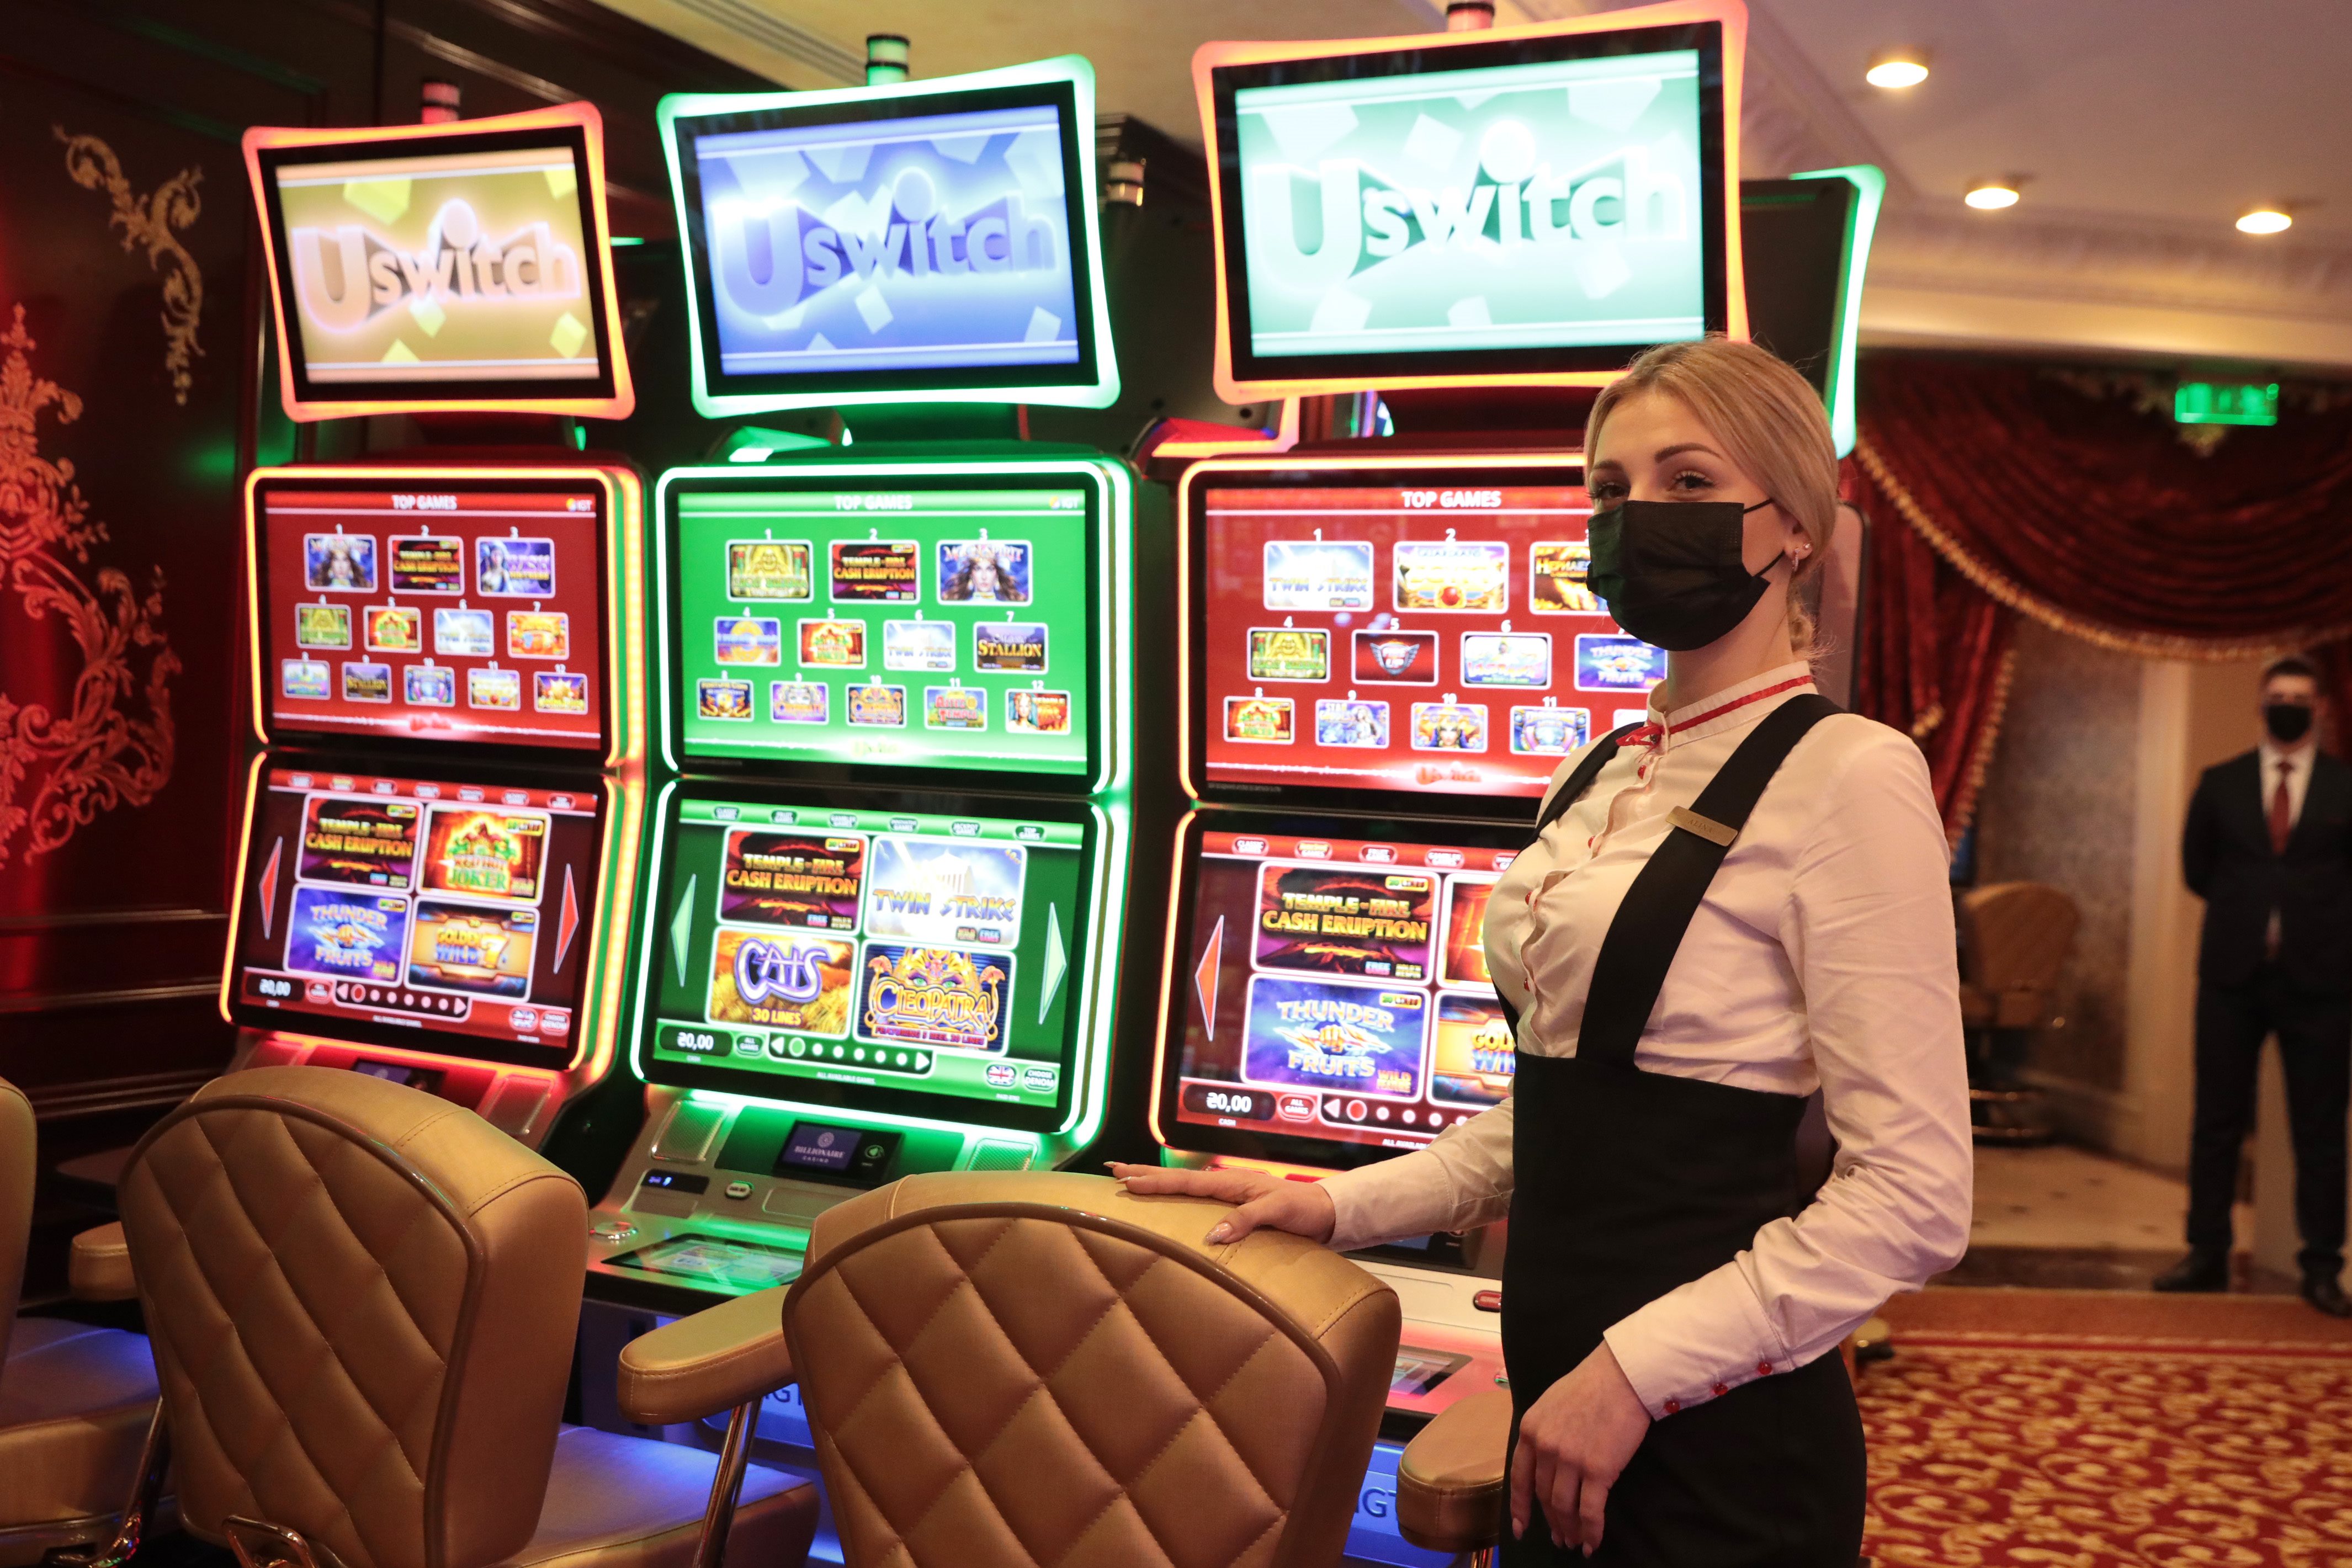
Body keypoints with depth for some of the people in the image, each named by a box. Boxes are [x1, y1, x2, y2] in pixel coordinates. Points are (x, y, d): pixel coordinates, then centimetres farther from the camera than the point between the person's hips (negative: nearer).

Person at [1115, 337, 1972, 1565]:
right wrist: (1341, 1205, 6)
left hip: (1717, 1443, -7)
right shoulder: (1597, 779, 9)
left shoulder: (1847, 776, -13)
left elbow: (1913, 1199, -18)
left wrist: (1637, 1371, -19)